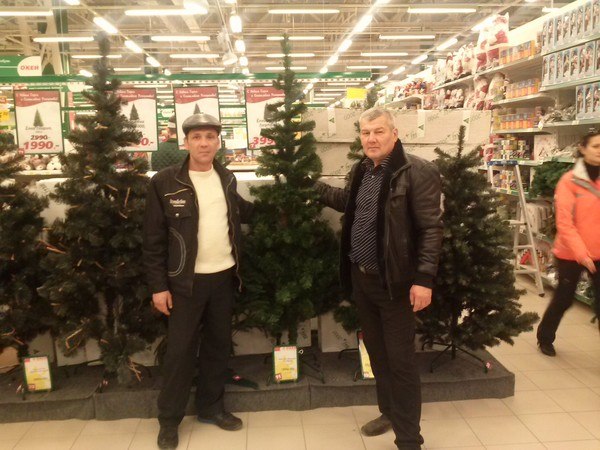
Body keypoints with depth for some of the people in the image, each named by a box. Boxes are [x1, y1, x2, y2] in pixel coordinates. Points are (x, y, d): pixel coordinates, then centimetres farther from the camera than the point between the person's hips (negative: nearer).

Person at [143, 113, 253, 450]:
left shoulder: (227, 179, 4)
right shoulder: (165, 182, -9)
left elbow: (242, 212, 20)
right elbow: (154, 239, -8)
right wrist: (158, 285, -10)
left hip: (224, 276, 5)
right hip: (186, 281, -4)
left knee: (219, 345, 15)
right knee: (181, 349, 5)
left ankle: (211, 407, 34)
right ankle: (169, 419, 23)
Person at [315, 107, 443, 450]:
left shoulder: (416, 172, -14)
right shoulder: (362, 170, 9)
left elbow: (431, 229, -17)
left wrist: (424, 279, -22)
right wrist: (314, 187, 26)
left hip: (394, 281, -7)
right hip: (361, 278, 8)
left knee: (401, 361, 3)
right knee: (377, 352, 20)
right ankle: (389, 412, 41)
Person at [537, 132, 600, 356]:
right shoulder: (569, 181, -10)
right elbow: (564, 222, -14)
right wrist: (581, 253, -20)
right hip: (571, 253, -3)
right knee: (564, 299, 13)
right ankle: (545, 338, 37)